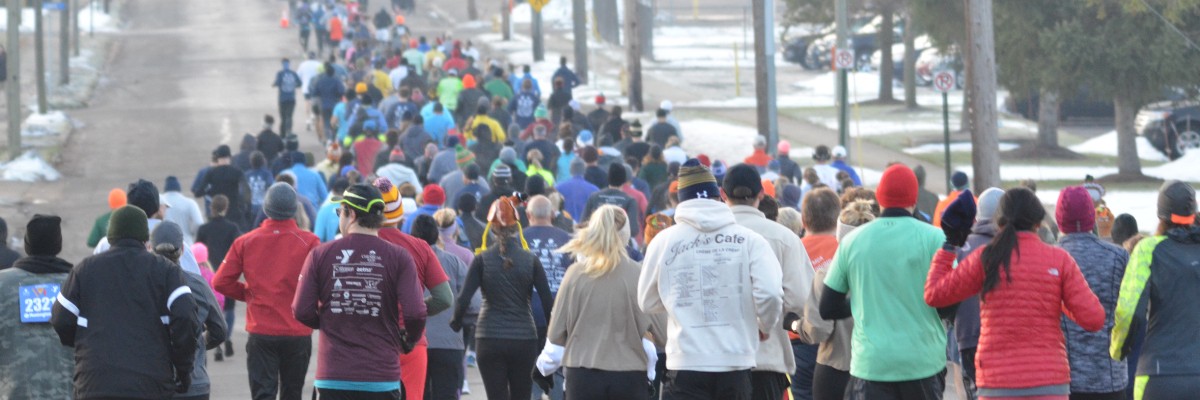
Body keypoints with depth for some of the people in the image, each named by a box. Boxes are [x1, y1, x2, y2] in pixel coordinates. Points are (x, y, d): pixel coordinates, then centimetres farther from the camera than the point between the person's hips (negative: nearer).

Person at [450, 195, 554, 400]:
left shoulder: (482, 259, -4)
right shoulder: (530, 260, -1)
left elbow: (464, 298, -9)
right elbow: (548, 301, -4)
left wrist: (455, 323, 8)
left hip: (490, 339, -1)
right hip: (524, 339, 1)